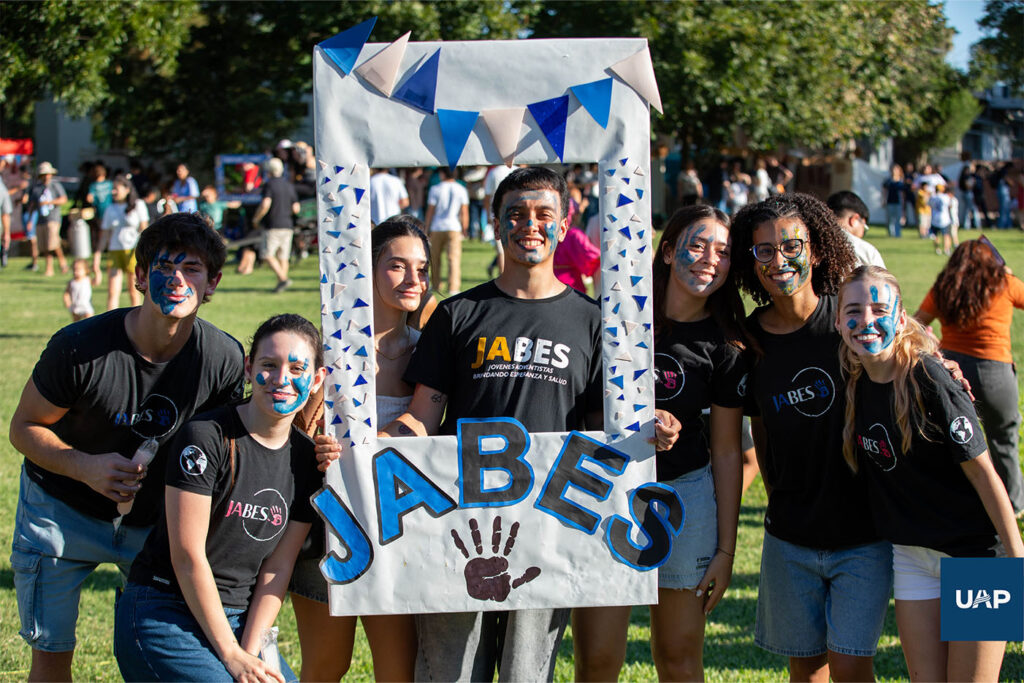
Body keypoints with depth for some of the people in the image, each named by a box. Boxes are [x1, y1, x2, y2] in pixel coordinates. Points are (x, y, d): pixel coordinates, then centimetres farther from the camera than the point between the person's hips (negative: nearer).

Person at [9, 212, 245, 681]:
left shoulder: (224, 358, -17)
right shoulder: (80, 347, -24)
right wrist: (86, 467, -29)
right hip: (63, 507, -2)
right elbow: (24, 428, -11)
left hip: (155, 516, 2)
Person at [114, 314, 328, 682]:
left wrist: (250, 652, -8)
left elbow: (278, 566, 3)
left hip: (236, 620, 6)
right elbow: (188, 556, -15)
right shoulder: (205, 438, -13)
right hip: (164, 616, -6)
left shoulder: (307, 459, 4)